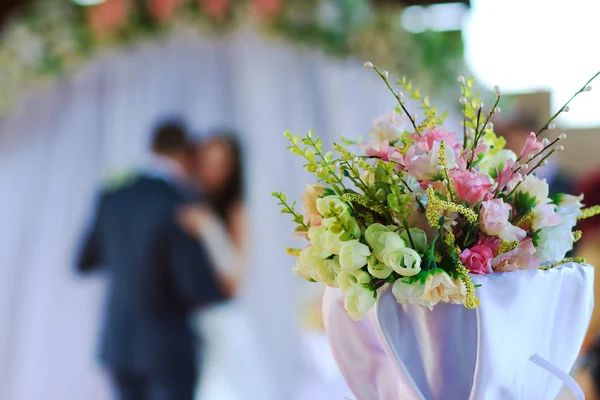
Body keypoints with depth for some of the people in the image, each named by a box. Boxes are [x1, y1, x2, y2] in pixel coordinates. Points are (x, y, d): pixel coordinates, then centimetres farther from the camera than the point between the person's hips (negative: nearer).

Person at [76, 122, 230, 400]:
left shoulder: (112, 199, 0)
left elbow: (85, 262, 11)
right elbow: (198, 288, -21)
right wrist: (223, 291, 1)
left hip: (119, 343, 6)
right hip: (168, 349, -6)